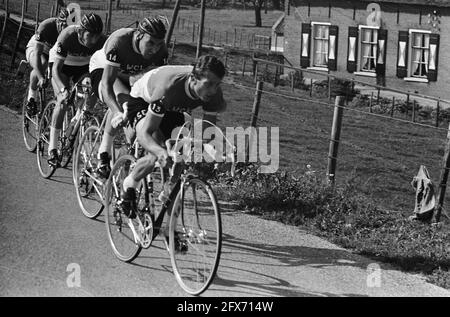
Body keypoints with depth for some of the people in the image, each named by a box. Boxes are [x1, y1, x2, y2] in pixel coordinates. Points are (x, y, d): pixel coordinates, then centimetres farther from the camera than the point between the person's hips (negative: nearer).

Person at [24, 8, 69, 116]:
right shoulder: (46, 26, -35)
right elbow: (37, 52, -41)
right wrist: (41, 77, -53)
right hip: (35, 48, -3)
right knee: (41, 65, -37)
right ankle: (32, 97, -14)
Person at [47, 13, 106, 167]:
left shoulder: (102, 40, -28)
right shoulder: (67, 37, -36)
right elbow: (56, 69, -36)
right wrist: (63, 89, -51)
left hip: (84, 66, 4)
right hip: (63, 64, -4)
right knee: (63, 102, -21)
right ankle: (52, 149, -19)